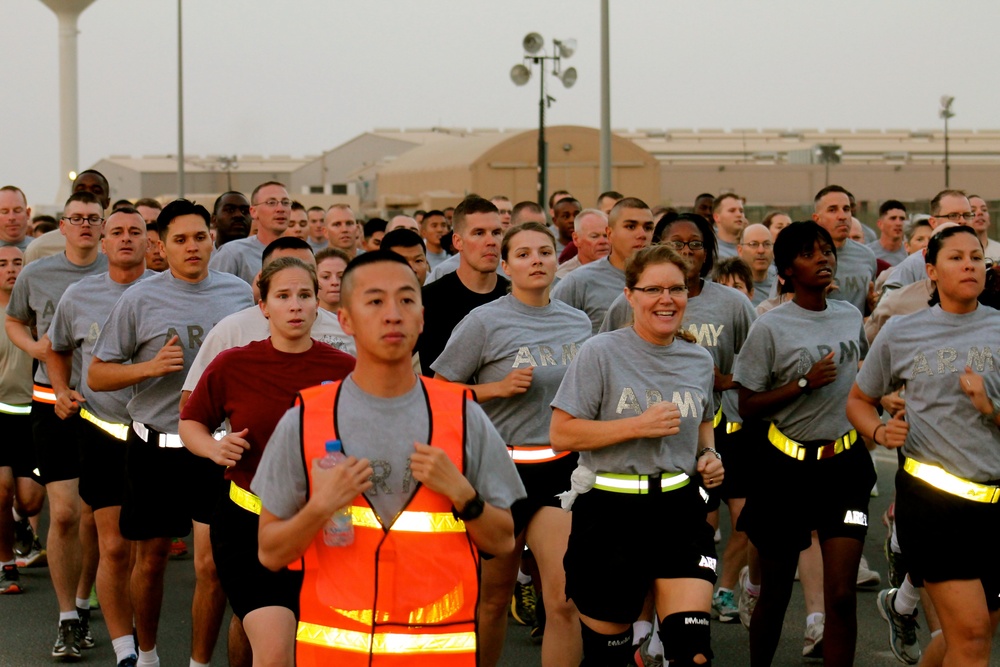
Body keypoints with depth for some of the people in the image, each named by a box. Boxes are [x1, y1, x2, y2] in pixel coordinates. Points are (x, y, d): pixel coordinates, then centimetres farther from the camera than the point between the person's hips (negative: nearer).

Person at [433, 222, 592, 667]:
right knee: (493, 597, 9)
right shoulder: (485, 322, -7)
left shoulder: (579, 323, 8)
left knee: (564, 598, -10)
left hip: (561, 468, 3)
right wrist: (497, 388, -16)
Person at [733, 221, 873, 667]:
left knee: (841, 593, -9)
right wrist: (804, 383, -19)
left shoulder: (851, 316, 6)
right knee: (776, 592, 8)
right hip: (787, 466, -3)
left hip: (844, 463, 3)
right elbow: (747, 406, -9)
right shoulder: (771, 328, -8)